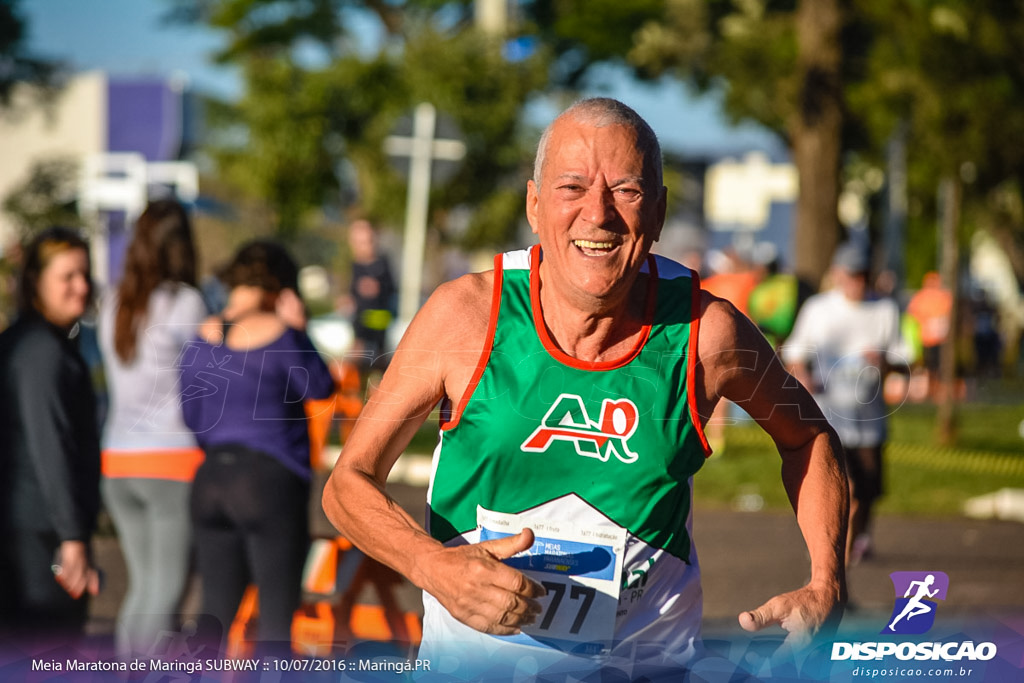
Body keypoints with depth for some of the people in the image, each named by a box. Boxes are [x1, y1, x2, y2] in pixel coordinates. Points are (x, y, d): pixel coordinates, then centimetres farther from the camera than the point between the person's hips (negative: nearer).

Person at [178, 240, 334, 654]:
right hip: (270, 480, -5)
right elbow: (319, 388, 1)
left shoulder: (203, 337, 7)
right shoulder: (278, 333, -10)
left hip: (211, 479, 6)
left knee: (215, 615, 10)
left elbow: (192, 418, 11)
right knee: (277, 616, -1)